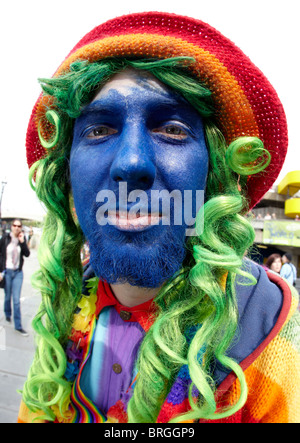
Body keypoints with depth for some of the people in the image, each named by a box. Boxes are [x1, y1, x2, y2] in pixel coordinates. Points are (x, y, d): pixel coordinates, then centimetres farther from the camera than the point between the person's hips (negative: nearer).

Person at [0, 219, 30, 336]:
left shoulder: (22, 239, -1)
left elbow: (27, 254, -8)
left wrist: (22, 242, -19)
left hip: (18, 272, 1)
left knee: (16, 300, 0)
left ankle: (18, 326, 6)